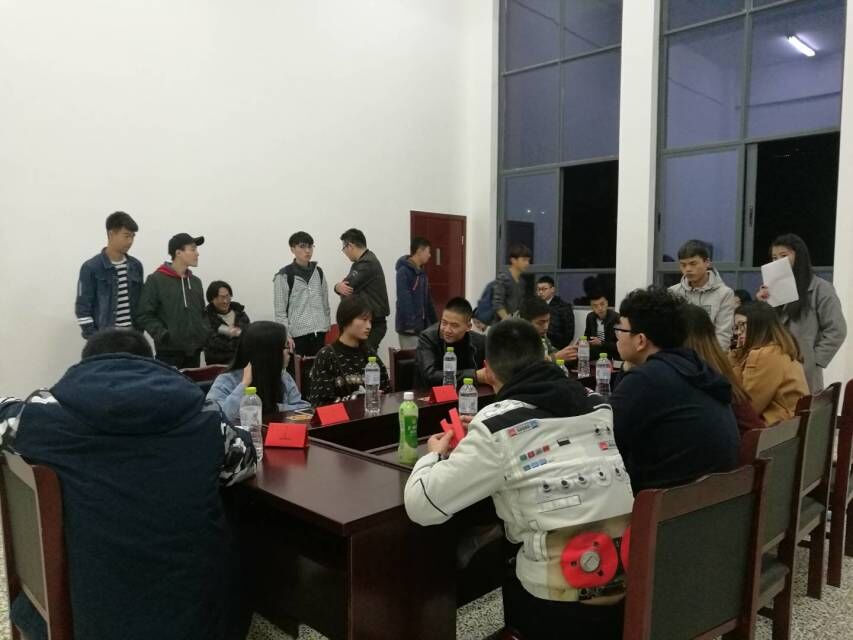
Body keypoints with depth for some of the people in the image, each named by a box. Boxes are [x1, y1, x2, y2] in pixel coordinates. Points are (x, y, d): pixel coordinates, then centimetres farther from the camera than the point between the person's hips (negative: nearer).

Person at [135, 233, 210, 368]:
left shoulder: (195, 281, 14)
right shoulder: (156, 280, -4)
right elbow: (144, 315, -7)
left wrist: (206, 332, 4)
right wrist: (163, 335, -18)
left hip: (194, 350, 6)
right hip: (169, 352, -6)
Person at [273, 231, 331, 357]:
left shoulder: (318, 272, 12)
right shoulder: (284, 275, -4)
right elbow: (280, 310, -5)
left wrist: (327, 326, 13)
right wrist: (286, 335, -11)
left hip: (319, 331, 5)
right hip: (297, 333, -4)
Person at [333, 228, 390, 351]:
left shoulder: (367, 264, -16)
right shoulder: (362, 261, 16)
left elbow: (348, 286, -20)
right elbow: (345, 286, 9)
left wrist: (338, 287, 1)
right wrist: (339, 286, -13)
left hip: (373, 324, -9)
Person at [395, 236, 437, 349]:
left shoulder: (421, 272, 13)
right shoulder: (404, 271, -13)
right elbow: (403, 300, -21)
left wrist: (433, 322, 16)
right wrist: (409, 324, -24)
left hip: (423, 325, 8)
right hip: (410, 327, -8)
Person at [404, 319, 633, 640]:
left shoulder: (497, 426, -14)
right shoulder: (599, 405, 2)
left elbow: (421, 506, -10)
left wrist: (434, 455, 10)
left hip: (562, 605, -4)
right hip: (630, 583, 5)